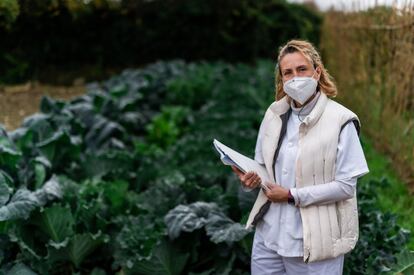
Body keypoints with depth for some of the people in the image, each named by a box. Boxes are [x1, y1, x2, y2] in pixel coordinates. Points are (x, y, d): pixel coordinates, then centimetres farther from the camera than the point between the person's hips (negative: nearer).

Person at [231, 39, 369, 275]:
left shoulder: (340, 121, -12)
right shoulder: (274, 114, 4)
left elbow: (346, 185, -14)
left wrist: (292, 196, -17)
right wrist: (250, 179, -9)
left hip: (313, 242, -4)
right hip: (269, 235, 5)